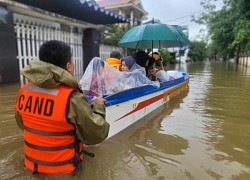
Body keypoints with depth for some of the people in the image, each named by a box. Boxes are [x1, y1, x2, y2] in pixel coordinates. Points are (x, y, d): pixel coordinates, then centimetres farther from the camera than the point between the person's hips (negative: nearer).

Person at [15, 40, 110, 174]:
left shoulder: (23, 91, -8)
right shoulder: (72, 98, -28)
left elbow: (23, 124, 9)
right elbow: (98, 135, -20)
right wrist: (98, 105, -8)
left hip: (32, 163, 6)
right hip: (63, 168, -5)